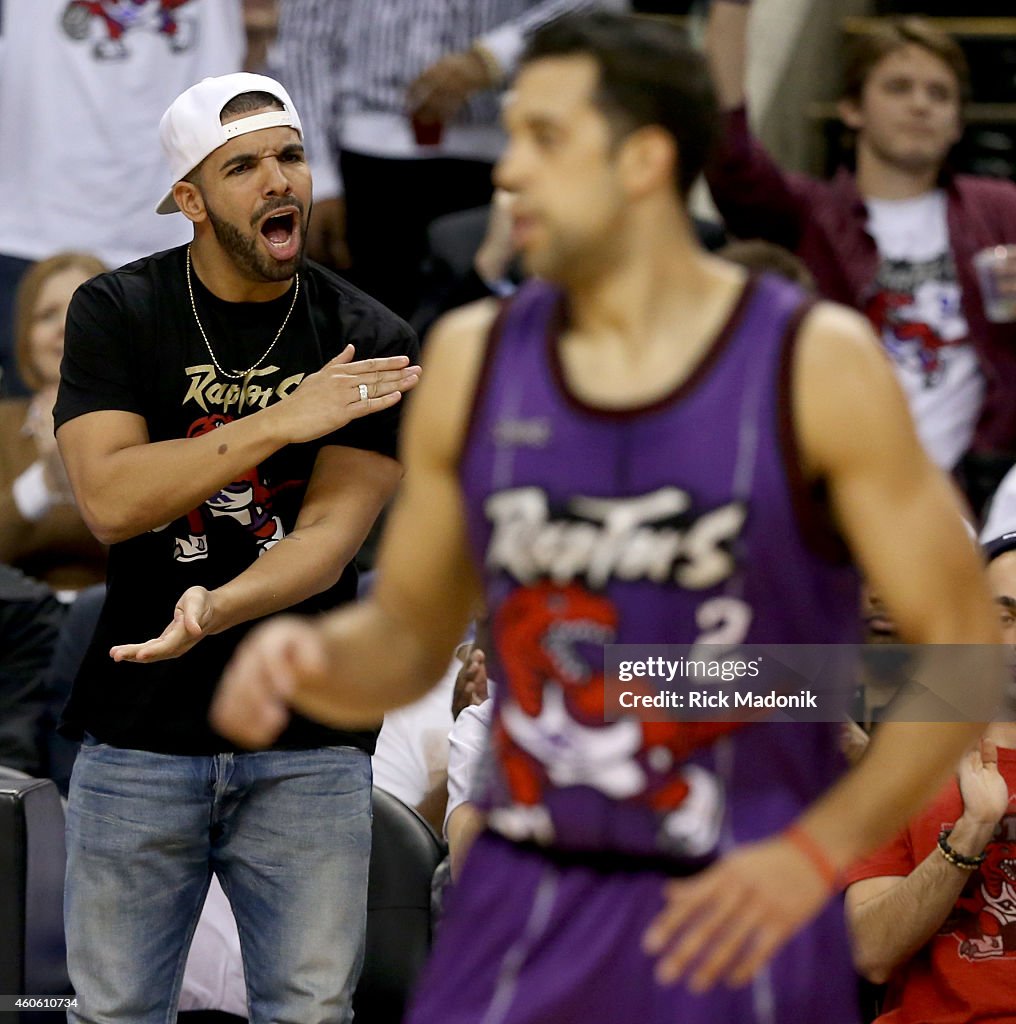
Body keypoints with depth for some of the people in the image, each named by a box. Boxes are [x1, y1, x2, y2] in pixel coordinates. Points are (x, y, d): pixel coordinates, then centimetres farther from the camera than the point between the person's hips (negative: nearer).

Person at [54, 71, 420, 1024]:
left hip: (309, 743, 0)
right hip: (141, 732, 0)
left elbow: (331, 533, -12)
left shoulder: (367, 343, -2)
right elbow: (109, 501, -14)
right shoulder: (117, 314, -1)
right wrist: (280, 421, -21)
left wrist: (216, 609, -32)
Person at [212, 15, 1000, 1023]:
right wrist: (309, 656, -9)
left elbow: (964, 650, -6)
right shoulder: (473, 359, 4)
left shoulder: (817, 365, -7)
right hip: (522, 914, 3)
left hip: (736, 913, -3)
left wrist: (816, 851, -16)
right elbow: (410, 634, 14)